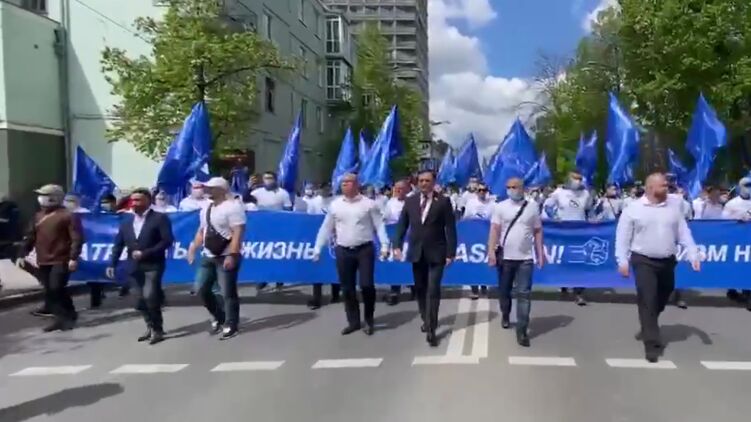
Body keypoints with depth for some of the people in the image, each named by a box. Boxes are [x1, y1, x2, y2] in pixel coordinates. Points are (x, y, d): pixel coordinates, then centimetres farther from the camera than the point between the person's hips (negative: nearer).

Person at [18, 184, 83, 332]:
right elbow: (30, 237, 20)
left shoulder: (67, 216, -8)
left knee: (57, 289, -12)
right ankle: (61, 318, 14)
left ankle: (69, 317, 4)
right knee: (49, 291, 6)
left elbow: (77, 238, -13)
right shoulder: (38, 216, 15)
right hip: (43, 261, 7)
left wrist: (73, 257, -20)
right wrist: (22, 254, 14)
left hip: (61, 261, -7)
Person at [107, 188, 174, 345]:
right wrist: (112, 264, 3)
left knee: (149, 296, -17)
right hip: (134, 267, 6)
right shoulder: (127, 221, 13)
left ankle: (157, 329, 0)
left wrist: (145, 253, -18)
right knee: (140, 300, 8)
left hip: (153, 265, -6)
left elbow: (167, 240, -14)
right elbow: (119, 244, 12)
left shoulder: (160, 218, -5)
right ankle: (151, 328, 26)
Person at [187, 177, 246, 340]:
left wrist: (232, 255, -26)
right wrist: (193, 248, 14)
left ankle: (231, 325, 11)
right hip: (208, 257, 9)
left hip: (226, 257, -9)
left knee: (228, 293, -3)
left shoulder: (232, 207, -13)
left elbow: (238, 233, -20)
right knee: (202, 289, 9)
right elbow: (201, 231, 23)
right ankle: (220, 317, 27)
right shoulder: (206, 209, 15)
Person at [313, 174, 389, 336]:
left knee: (366, 285, -7)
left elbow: (379, 225, -2)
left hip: (365, 249, -3)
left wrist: (384, 245, -11)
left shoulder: (369, 204, -1)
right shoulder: (335, 205, 6)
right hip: (343, 251, 3)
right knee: (347, 288, 7)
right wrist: (317, 248, 10)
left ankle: (369, 320, 15)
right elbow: (326, 228, 11)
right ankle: (353, 321, 22)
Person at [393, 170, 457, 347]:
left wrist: (450, 252, -11)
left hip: (436, 253, -4)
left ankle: (431, 330, -7)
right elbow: (402, 225, 6)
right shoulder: (410, 201, 7)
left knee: (433, 290, -9)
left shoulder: (443, 201, -3)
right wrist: (397, 245, -7)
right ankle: (427, 320, 32)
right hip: (417, 253, 4)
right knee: (420, 289, 13)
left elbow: (450, 228, -5)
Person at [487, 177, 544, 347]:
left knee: (524, 294, -3)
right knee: (504, 290, 15)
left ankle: (522, 330, 0)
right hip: (504, 256, 0)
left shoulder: (532, 207, 3)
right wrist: (491, 251, -13)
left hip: (525, 258, 0)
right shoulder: (500, 207, -1)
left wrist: (540, 253, 3)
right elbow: (494, 230, -4)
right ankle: (505, 315, 40)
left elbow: (537, 231, 6)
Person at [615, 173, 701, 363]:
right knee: (648, 301, -9)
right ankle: (652, 344, -7)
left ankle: (647, 328, 40)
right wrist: (622, 261, -11)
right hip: (643, 261, -5)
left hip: (667, 262, 5)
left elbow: (684, 234, 7)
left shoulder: (673, 209, 6)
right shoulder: (633, 209, -6)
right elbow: (623, 237, -6)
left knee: (660, 300, 16)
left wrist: (693, 256, -3)